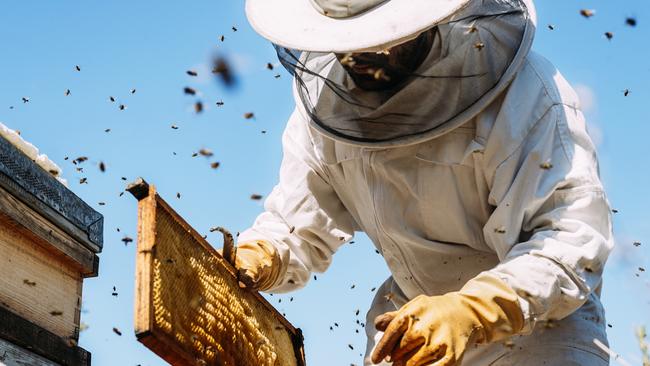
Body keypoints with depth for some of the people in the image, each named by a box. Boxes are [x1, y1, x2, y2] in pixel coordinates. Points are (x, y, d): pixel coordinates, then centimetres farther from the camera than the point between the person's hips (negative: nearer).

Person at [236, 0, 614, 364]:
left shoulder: (520, 91, -24)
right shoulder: (325, 97, -6)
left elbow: (575, 232, -30)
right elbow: (297, 226, 1)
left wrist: (472, 312, -44)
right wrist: (255, 257, -22)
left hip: (541, 322, -4)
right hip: (412, 320, 4)